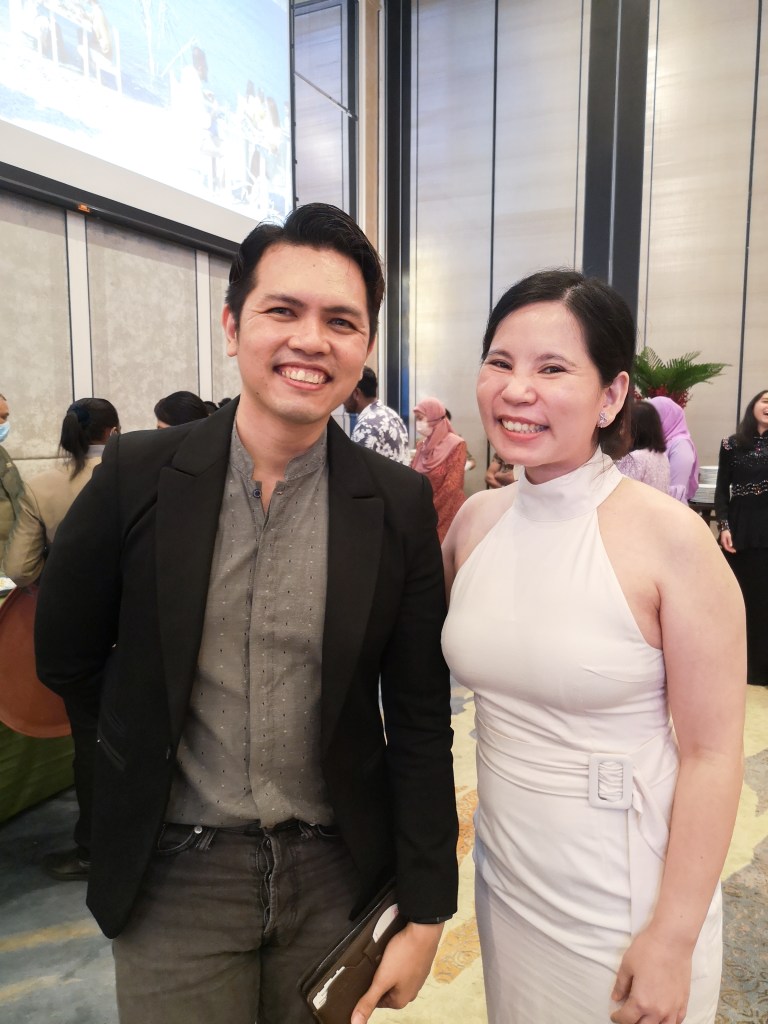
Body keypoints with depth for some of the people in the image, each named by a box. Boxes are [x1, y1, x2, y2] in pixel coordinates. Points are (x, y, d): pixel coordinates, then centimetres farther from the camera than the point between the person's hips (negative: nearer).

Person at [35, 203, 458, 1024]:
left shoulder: (400, 505, -10)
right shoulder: (137, 474, -11)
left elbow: (420, 720, -6)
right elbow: (66, 656, 2)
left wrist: (424, 915, -4)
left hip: (338, 873, 1)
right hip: (175, 877, 0)